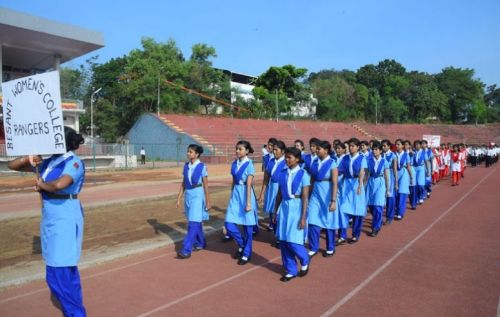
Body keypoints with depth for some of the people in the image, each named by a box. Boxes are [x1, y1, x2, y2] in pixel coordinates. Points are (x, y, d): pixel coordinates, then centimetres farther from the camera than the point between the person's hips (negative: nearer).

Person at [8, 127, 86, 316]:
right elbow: (12, 166, 16)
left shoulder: (73, 162, -14)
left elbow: (59, 185, -33)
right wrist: (27, 159, -5)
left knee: (57, 275, -5)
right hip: (51, 219, 9)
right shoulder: (48, 163, 9)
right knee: (67, 270, 19)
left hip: (65, 220, -9)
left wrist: (42, 185, -12)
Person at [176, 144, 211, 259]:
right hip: (188, 195, 6)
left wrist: (208, 201, -5)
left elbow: (206, 185, -6)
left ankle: (186, 250, -8)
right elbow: (183, 183, 11)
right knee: (196, 222, 17)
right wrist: (179, 199, 9)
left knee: (193, 223, -9)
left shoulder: (202, 167, -9)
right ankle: (201, 243, 35)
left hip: (198, 195, -6)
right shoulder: (186, 166, 6)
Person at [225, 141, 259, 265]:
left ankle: (246, 254, 20)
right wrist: (231, 197, 16)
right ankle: (241, 245, 25)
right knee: (229, 224, 1)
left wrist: (248, 203, -17)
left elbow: (249, 185, -15)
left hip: (245, 194, -6)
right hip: (235, 194, 6)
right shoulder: (234, 163, 7)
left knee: (247, 226, 5)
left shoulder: (249, 165, -11)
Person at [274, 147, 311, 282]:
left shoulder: (303, 174, -9)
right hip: (284, 208, 5)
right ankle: (291, 270, 21)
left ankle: (305, 262, 26)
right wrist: (276, 211, 10)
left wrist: (303, 218, -13)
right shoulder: (283, 174, 4)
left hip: (296, 208, -5)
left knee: (293, 241, -5)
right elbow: (279, 194, 9)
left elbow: (305, 198, -10)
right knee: (283, 241, 5)